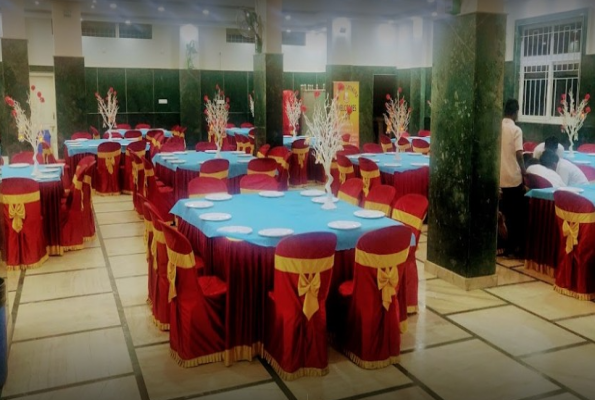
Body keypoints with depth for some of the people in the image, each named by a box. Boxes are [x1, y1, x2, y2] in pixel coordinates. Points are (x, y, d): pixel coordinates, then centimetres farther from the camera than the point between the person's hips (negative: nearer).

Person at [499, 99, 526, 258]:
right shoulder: (516, 130, -10)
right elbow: (519, 155, -17)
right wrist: (524, 172, -7)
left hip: (499, 177, 5)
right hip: (513, 177, -5)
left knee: (506, 213, 13)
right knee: (518, 213, 6)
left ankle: (508, 245, 17)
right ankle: (517, 246, 9)